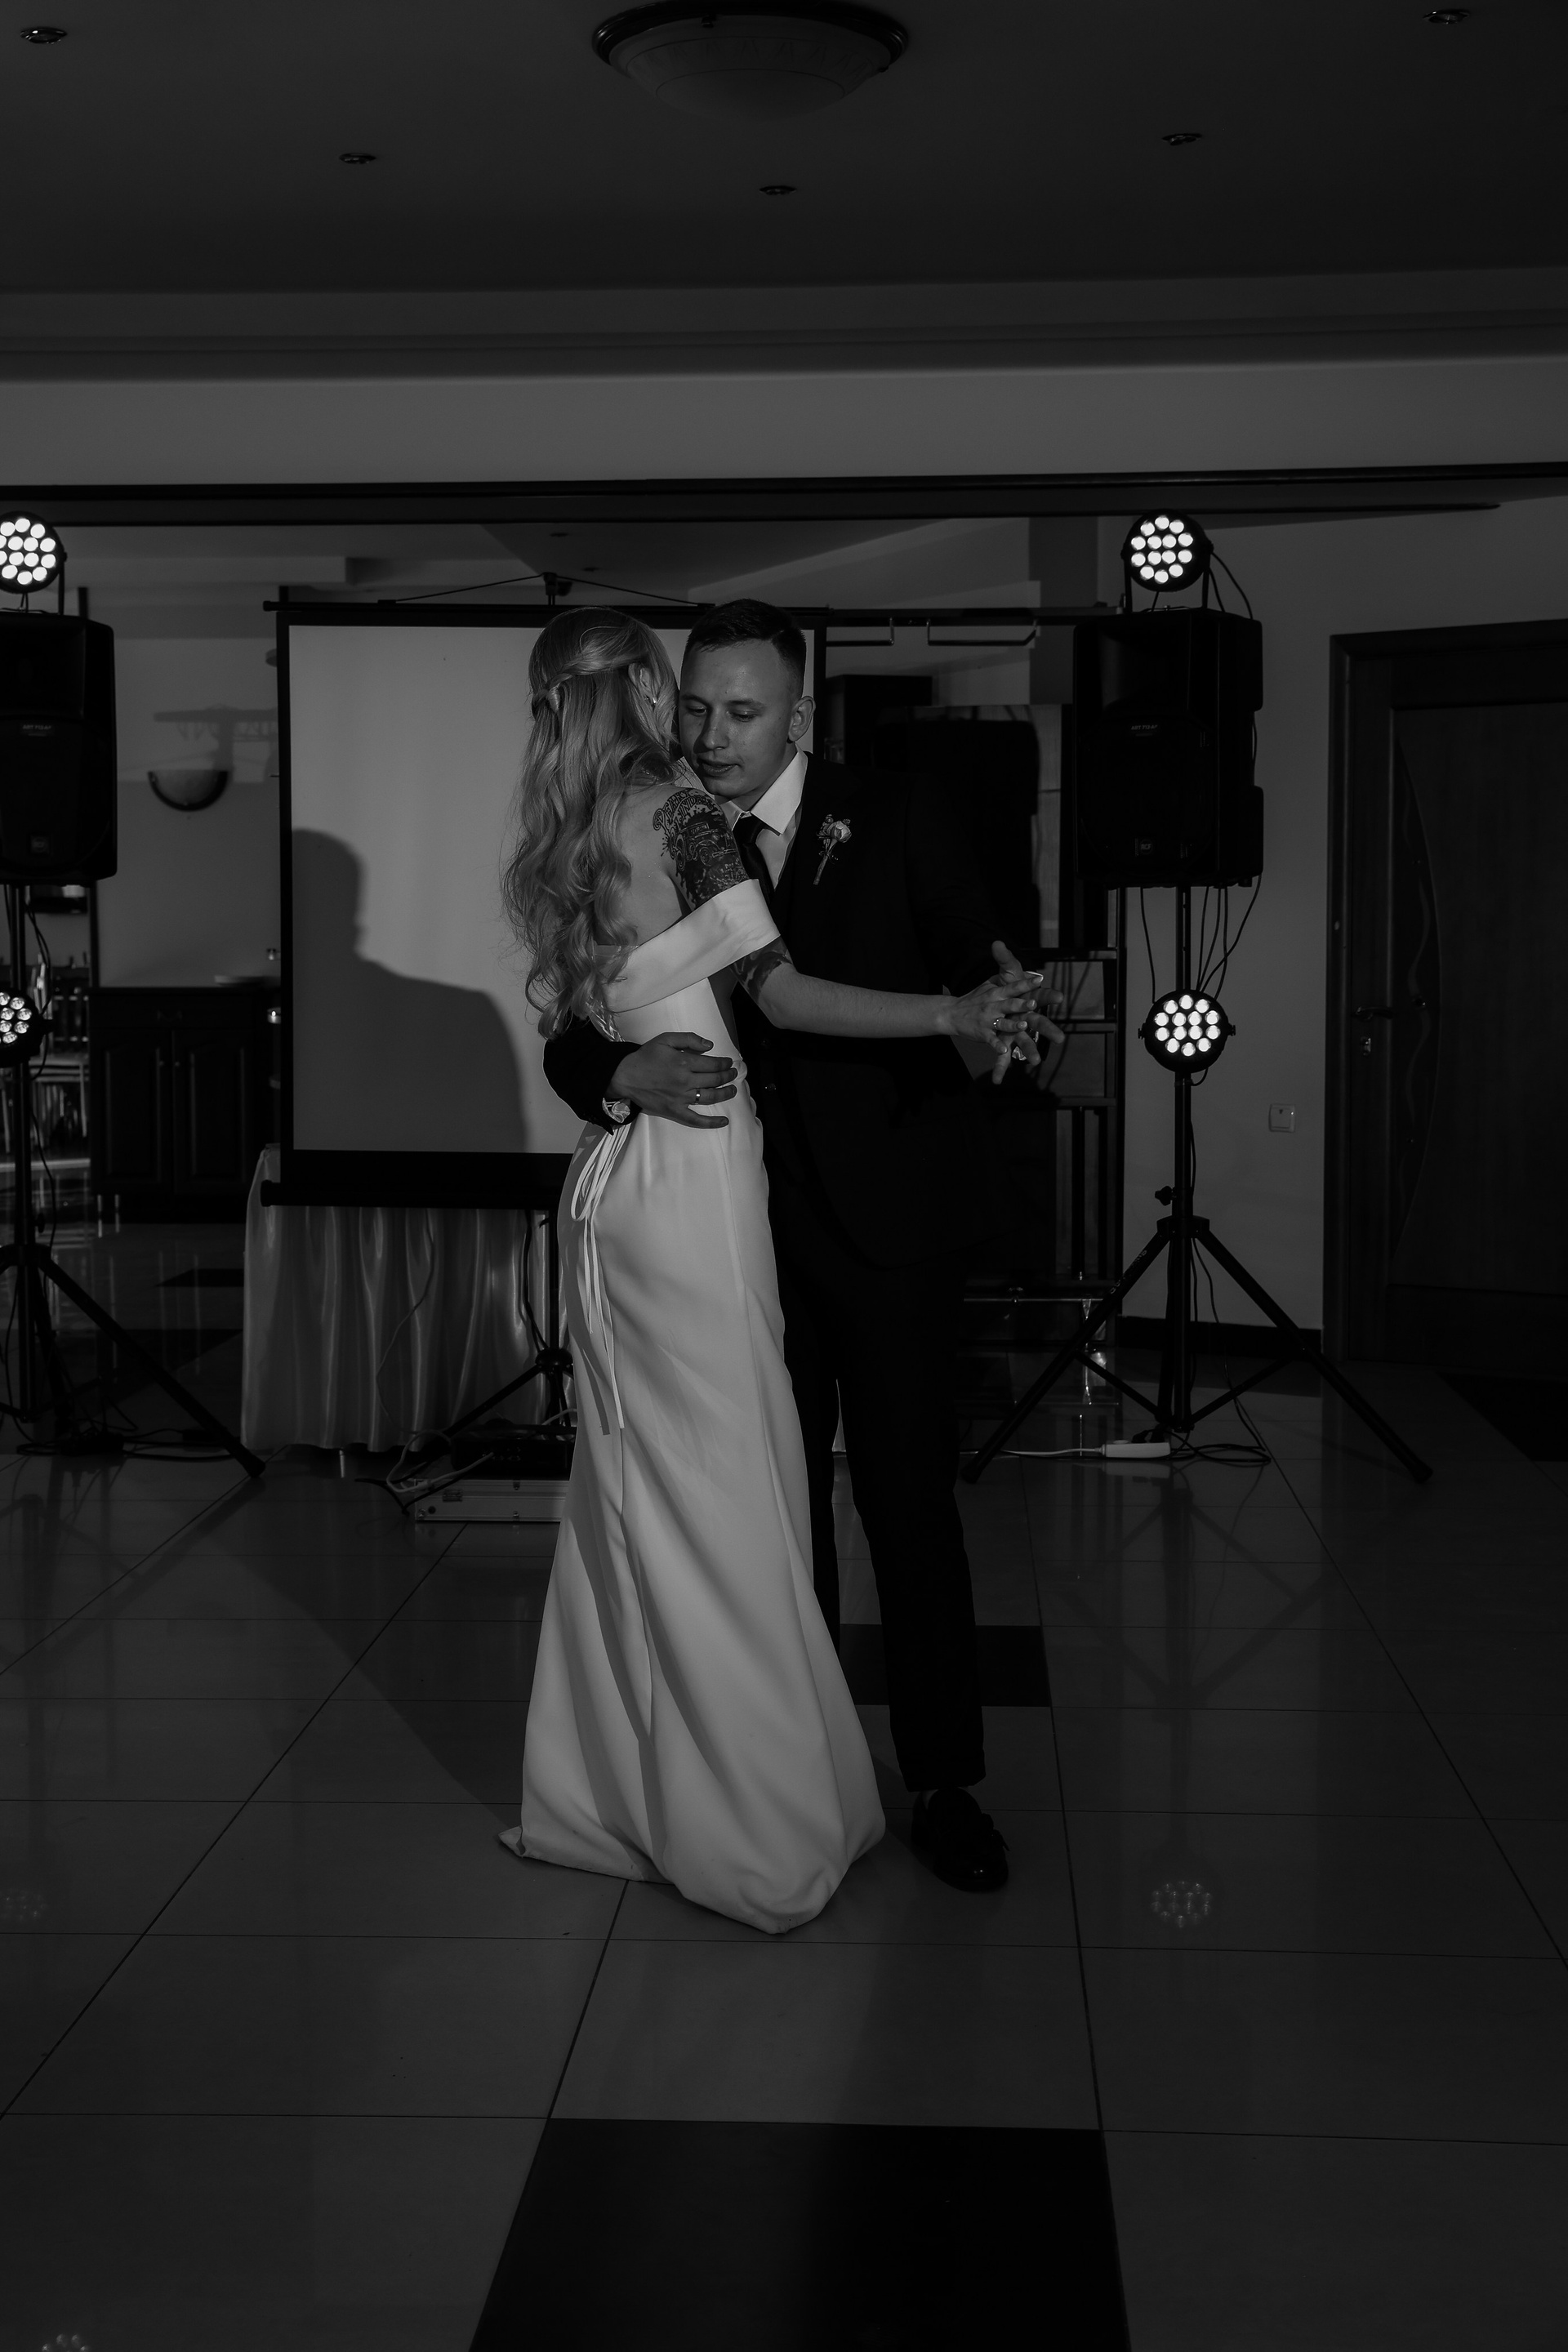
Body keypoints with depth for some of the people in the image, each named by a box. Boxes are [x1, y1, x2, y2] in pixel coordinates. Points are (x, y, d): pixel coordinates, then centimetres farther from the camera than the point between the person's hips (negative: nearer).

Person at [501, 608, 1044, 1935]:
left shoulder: (556, 846, 13)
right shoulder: (678, 809, -8)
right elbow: (779, 991, -14)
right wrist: (952, 1014, -14)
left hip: (608, 1177, 8)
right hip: (692, 1167, -7)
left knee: (630, 1487, 13)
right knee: (728, 1494, -3)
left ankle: (609, 1790, 21)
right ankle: (768, 1832, 4)